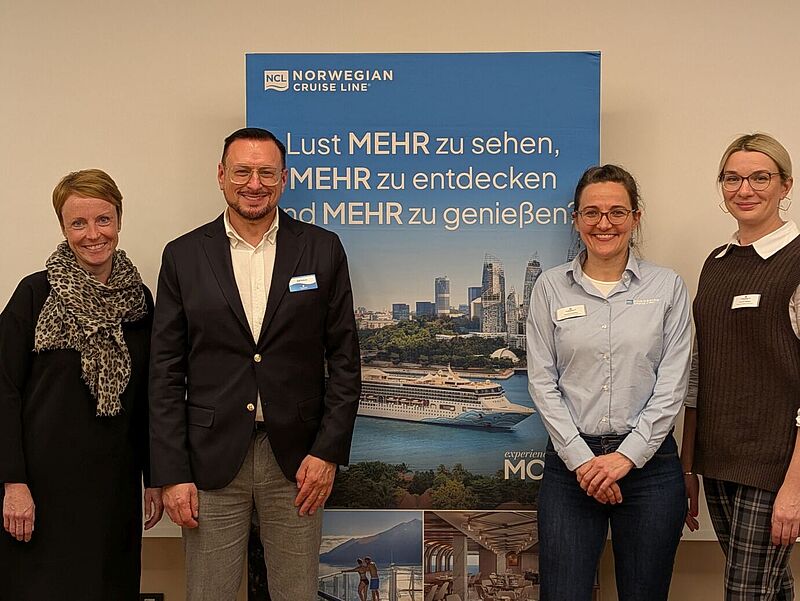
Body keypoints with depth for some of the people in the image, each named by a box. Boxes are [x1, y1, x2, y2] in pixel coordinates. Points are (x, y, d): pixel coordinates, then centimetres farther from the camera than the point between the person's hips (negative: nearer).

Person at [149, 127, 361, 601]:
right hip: (211, 458, 0)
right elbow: (166, 371, 2)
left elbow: (345, 358, 2)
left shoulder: (323, 249, 2)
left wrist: (328, 452, -5)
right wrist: (173, 473, -3)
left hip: (297, 458, 0)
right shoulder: (184, 255, 2)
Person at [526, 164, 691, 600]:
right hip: (570, 460, 0)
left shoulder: (667, 287, 3)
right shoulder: (550, 287, 3)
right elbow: (542, 381, -1)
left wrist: (626, 456, -9)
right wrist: (581, 458, -8)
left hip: (649, 461, 0)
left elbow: (672, 384, -2)